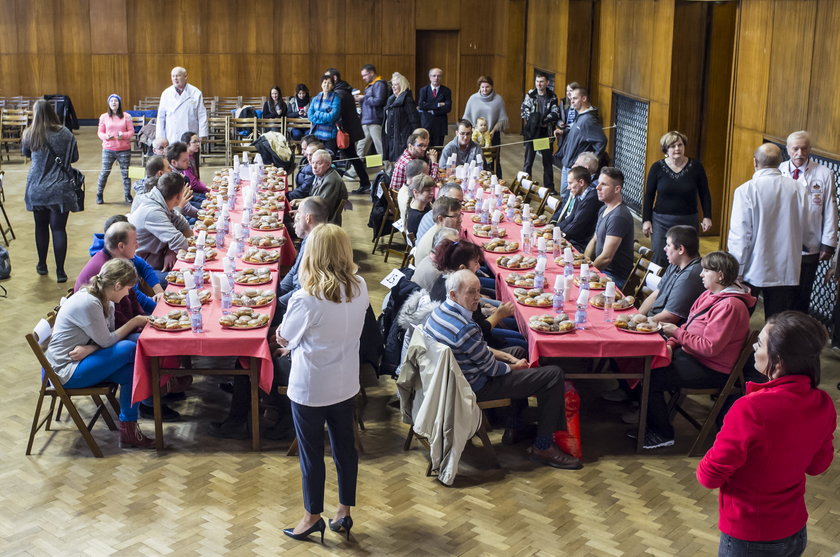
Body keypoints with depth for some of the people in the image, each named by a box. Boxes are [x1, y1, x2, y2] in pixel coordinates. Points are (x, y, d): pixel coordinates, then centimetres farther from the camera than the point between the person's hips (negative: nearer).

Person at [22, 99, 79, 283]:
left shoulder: (29, 134, -3)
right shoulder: (65, 133, -5)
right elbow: (74, 157, 6)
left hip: (36, 189, 1)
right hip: (60, 189, -1)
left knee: (41, 226, 16)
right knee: (59, 228, 0)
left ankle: (42, 265, 29)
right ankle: (60, 272, -2)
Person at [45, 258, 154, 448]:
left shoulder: (104, 300, 5)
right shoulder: (88, 303, -25)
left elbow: (106, 338, 3)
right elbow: (106, 341, -18)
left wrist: (89, 348, -18)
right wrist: (134, 322, -9)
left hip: (77, 361, 9)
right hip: (64, 372, -9)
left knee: (131, 371, -10)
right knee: (130, 348, -17)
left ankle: (128, 429, -4)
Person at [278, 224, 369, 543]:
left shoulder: (305, 299, -27)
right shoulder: (360, 288, -10)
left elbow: (285, 338, -10)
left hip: (310, 387, -5)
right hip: (345, 383, 5)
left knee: (311, 452, 12)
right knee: (345, 445, 18)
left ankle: (313, 516, 29)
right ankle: (344, 512, 32)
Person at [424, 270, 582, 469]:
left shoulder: (440, 311, -3)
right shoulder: (465, 329, -33)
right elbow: (491, 369, -19)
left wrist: (509, 357, 6)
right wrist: (515, 366, 1)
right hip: (476, 388, -10)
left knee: (518, 352, 31)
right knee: (554, 375, -6)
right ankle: (543, 447, 5)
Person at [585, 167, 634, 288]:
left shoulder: (618, 217, -22)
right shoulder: (604, 209, 11)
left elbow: (606, 258, -23)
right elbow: (594, 241, 18)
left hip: (615, 278, -9)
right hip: (602, 270, 9)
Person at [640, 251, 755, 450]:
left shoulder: (730, 305, -22)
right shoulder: (709, 296, 9)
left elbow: (711, 347, -26)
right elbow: (689, 326, 15)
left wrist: (677, 333, -19)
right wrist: (670, 344, -3)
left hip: (711, 370, -10)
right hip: (691, 354, 10)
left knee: (652, 378, -18)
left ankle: (663, 434, 1)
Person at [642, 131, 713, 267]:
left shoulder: (695, 166, 0)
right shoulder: (657, 167, -1)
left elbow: (704, 194, 6)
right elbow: (648, 196, 4)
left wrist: (707, 217, 0)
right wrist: (646, 220, -2)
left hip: (688, 221, 0)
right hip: (662, 221, 0)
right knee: (659, 260, -3)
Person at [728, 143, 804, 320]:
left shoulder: (746, 190, -14)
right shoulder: (796, 188, -2)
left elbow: (740, 235, -14)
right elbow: (801, 228, 6)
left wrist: (735, 271, -6)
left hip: (754, 270, -3)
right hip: (786, 271, 3)